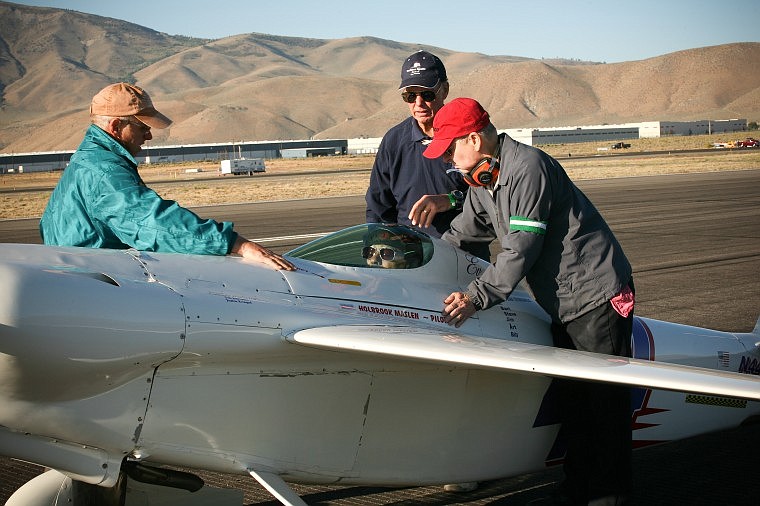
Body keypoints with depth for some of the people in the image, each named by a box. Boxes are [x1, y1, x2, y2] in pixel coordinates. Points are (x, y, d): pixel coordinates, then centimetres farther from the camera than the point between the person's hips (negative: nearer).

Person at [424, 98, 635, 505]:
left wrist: (476, 296, -25)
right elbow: (462, 233, 21)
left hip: (598, 297, -9)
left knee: (604, 401, -2)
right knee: (570, 397, 13)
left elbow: (521, 250, -25)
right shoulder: (481, 178, 8)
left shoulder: (527, 168, -21)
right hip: (565, 304, 9)